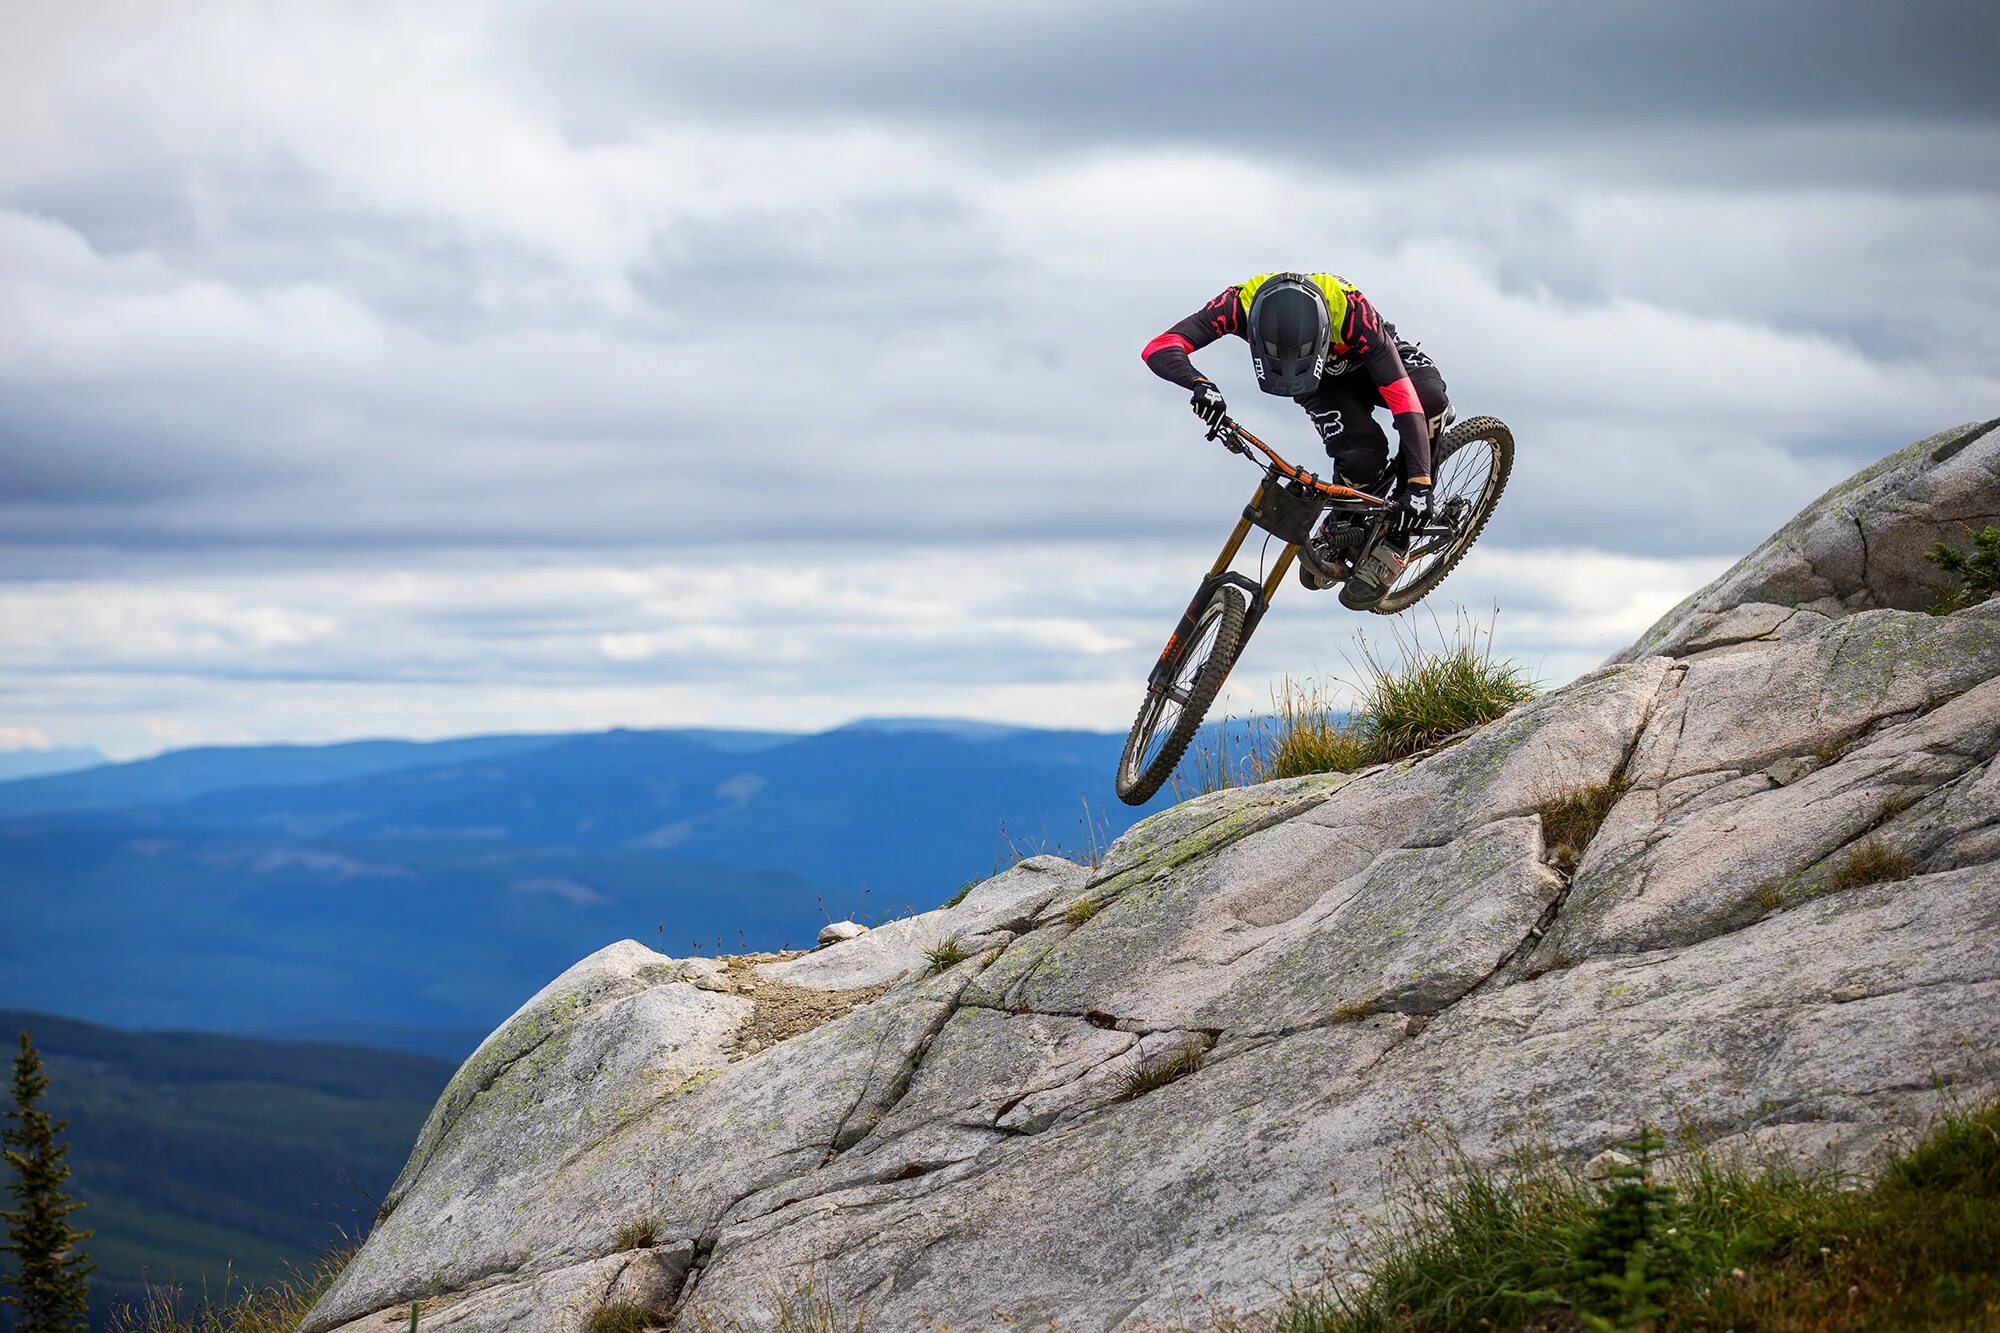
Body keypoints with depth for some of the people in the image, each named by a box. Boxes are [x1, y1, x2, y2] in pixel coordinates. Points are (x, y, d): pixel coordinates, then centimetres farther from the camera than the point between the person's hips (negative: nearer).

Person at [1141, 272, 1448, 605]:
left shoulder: (1351, 310, -41)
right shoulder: (1241, 303, -36)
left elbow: (1402, 396, -43)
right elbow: (1158, 349, -40)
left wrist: (1418, 482, -50)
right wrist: (1199, 384, -61)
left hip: (1367, 364, -1)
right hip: (1324, 384, 1)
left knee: (1429, 399, -35)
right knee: (1361, 456, -31)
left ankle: (1396, 542, -19)